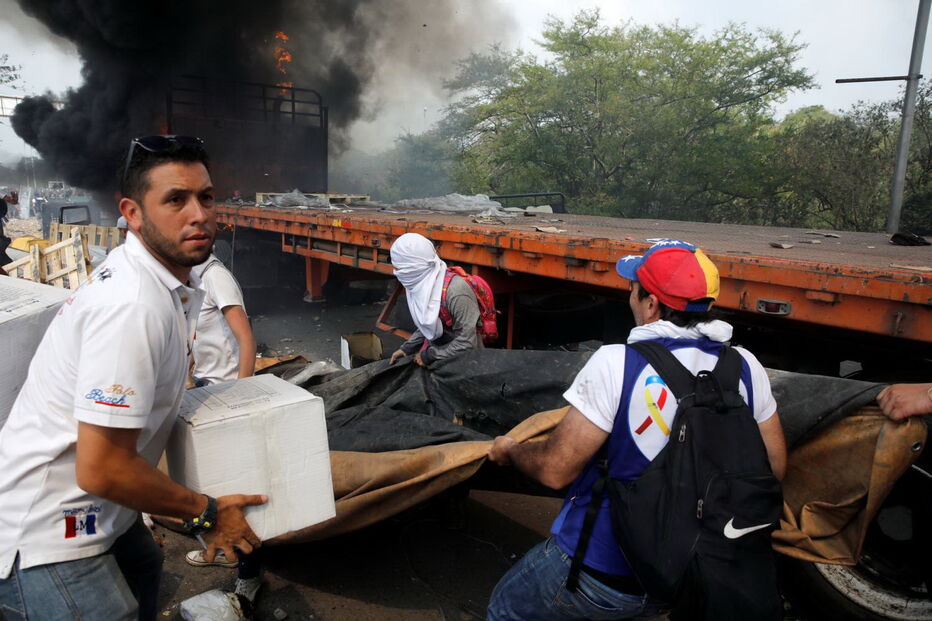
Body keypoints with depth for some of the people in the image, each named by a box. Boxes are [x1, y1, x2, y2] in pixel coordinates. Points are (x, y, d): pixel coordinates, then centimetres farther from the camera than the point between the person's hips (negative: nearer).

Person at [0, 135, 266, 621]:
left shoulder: (174, 283, 1)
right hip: (44, 538, -10)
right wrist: (204, 514, -17)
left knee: (143, 570, 30)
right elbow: (101, 468, -29)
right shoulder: (132, 305, -30)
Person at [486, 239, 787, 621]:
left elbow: (554, 470, -20)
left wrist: (509, 452, 1)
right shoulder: (746, 368, -8)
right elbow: (775, 467, 3)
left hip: (600, 571, -5)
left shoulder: (616, 364, -24)